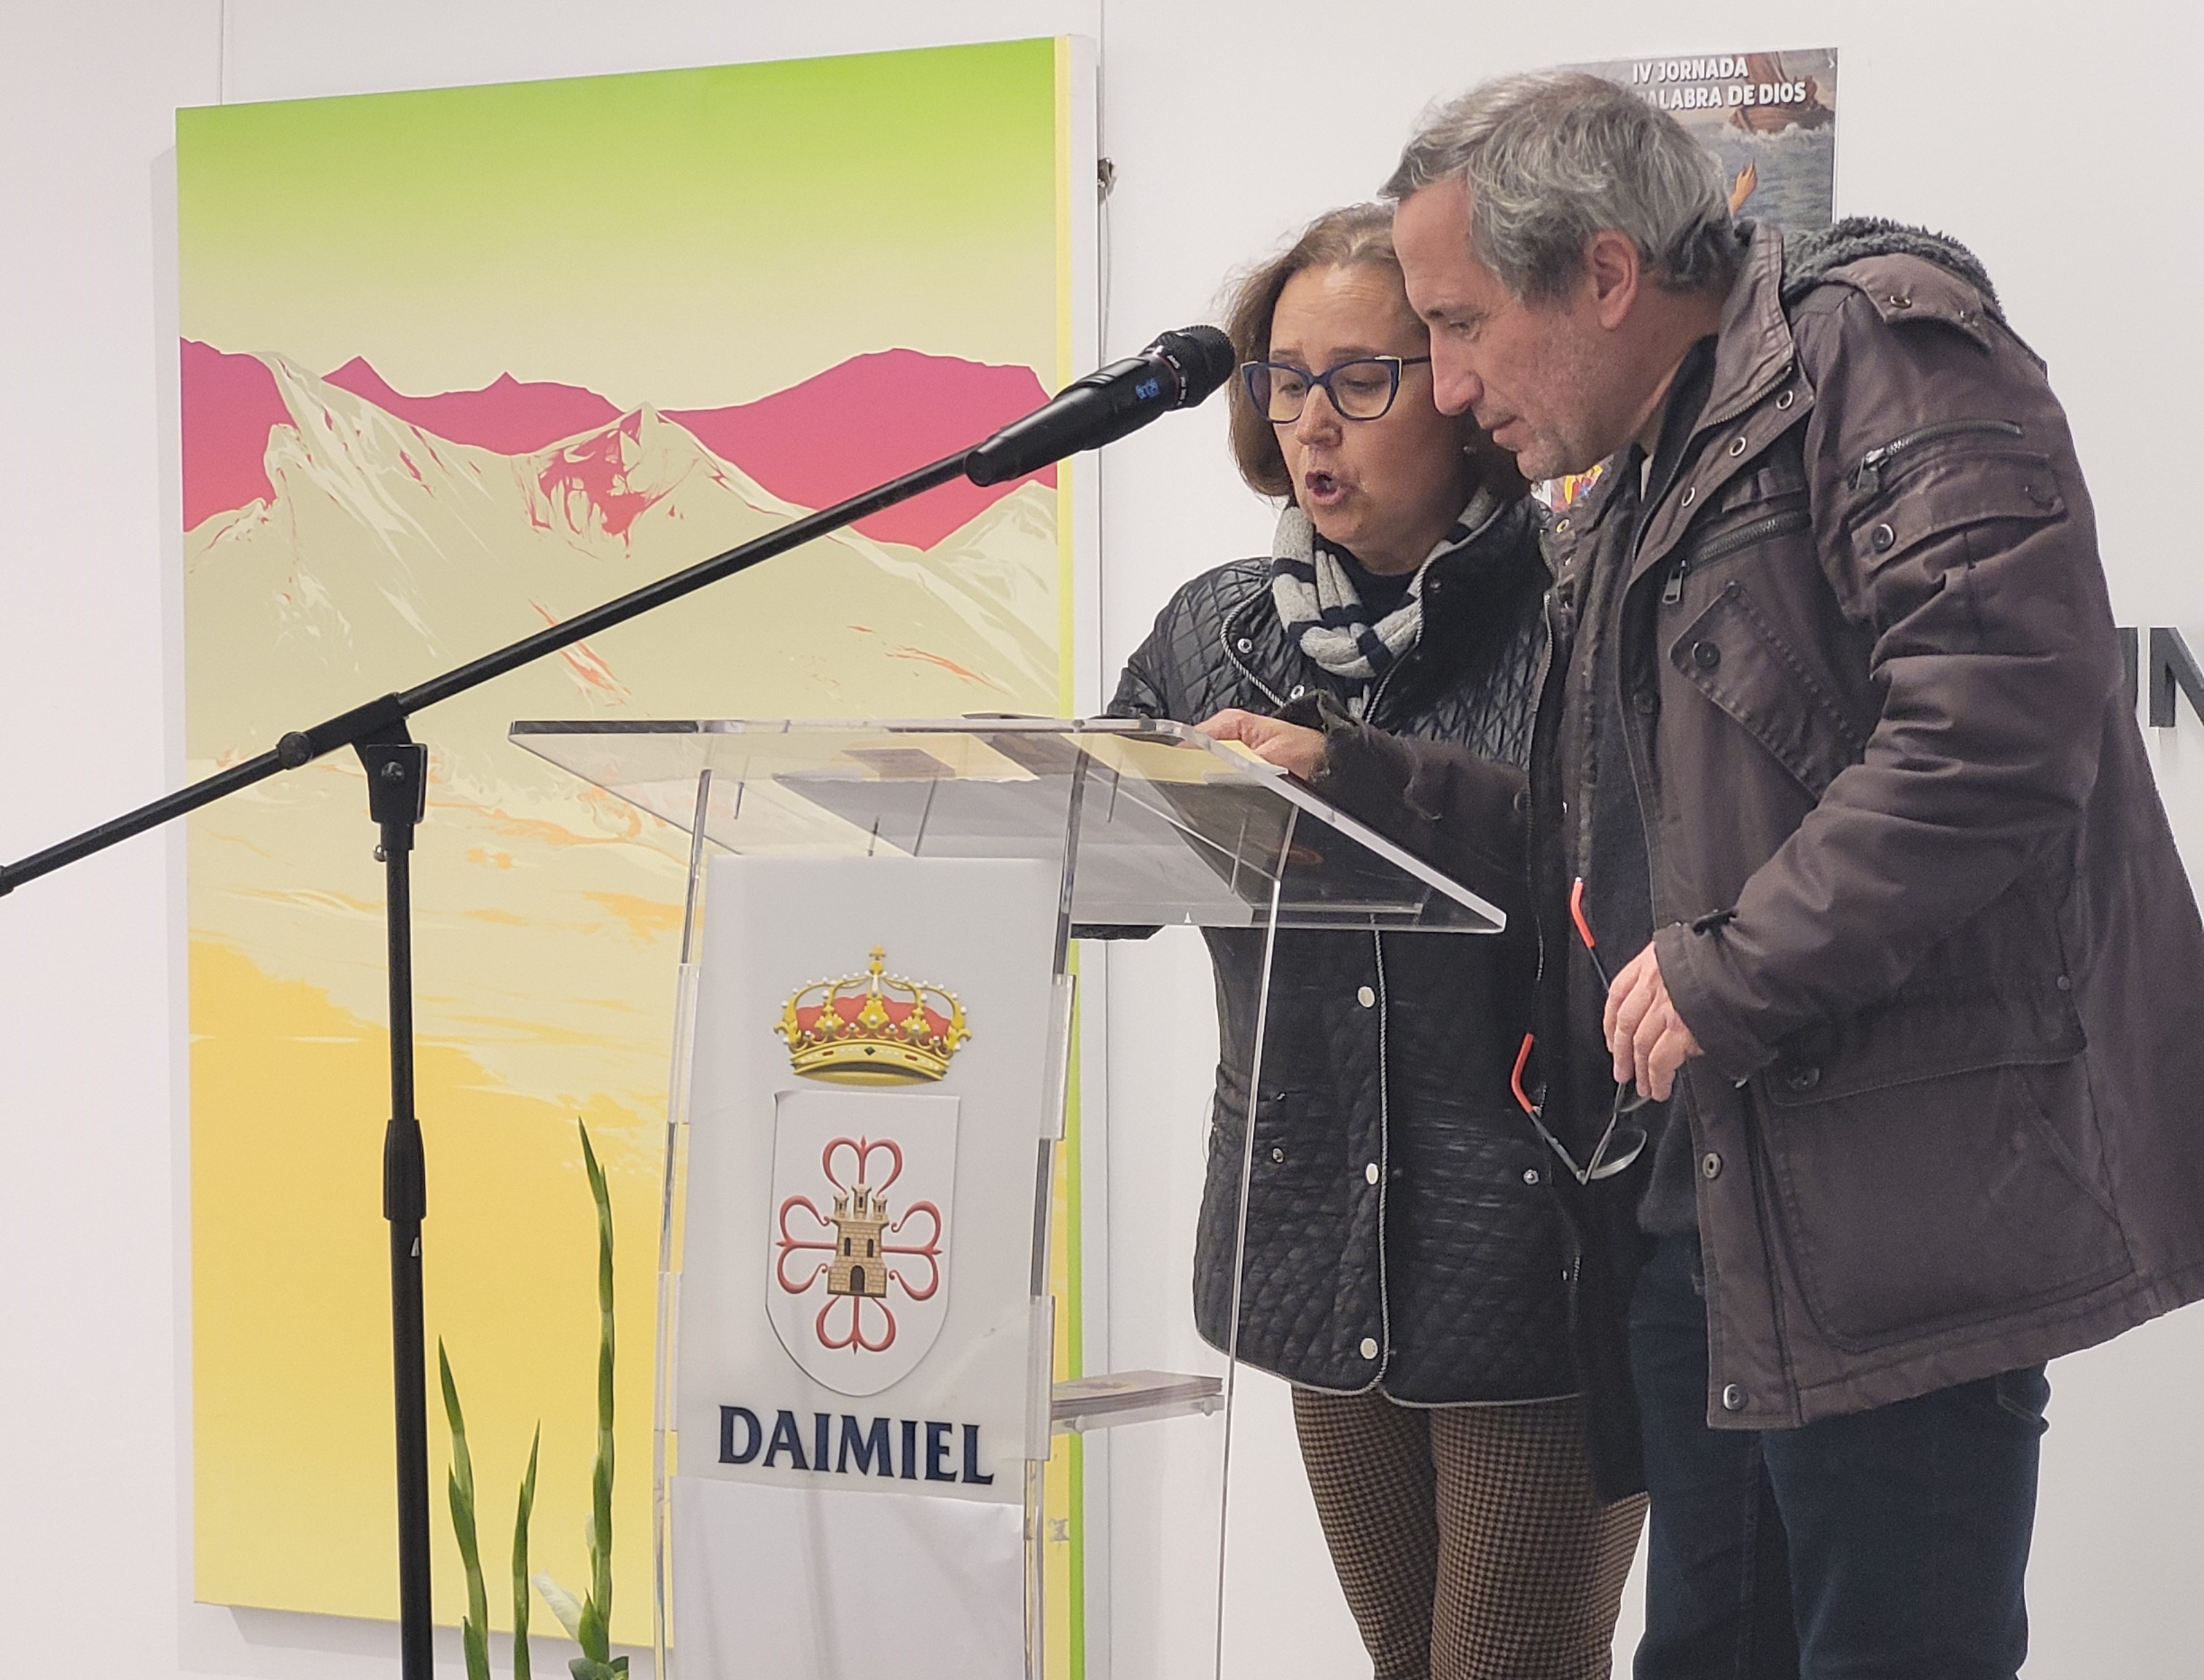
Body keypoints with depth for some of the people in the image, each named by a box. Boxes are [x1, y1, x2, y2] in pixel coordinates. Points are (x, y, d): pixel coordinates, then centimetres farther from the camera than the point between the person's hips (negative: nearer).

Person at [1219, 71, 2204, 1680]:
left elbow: (1998, 724, -24)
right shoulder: (1627, 496, 21)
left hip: (1893, 1202, -10)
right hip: (1701, 1204, 10)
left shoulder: (1876, 355, -10)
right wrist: (1364, 782, 15)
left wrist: (1729, 969, -20)